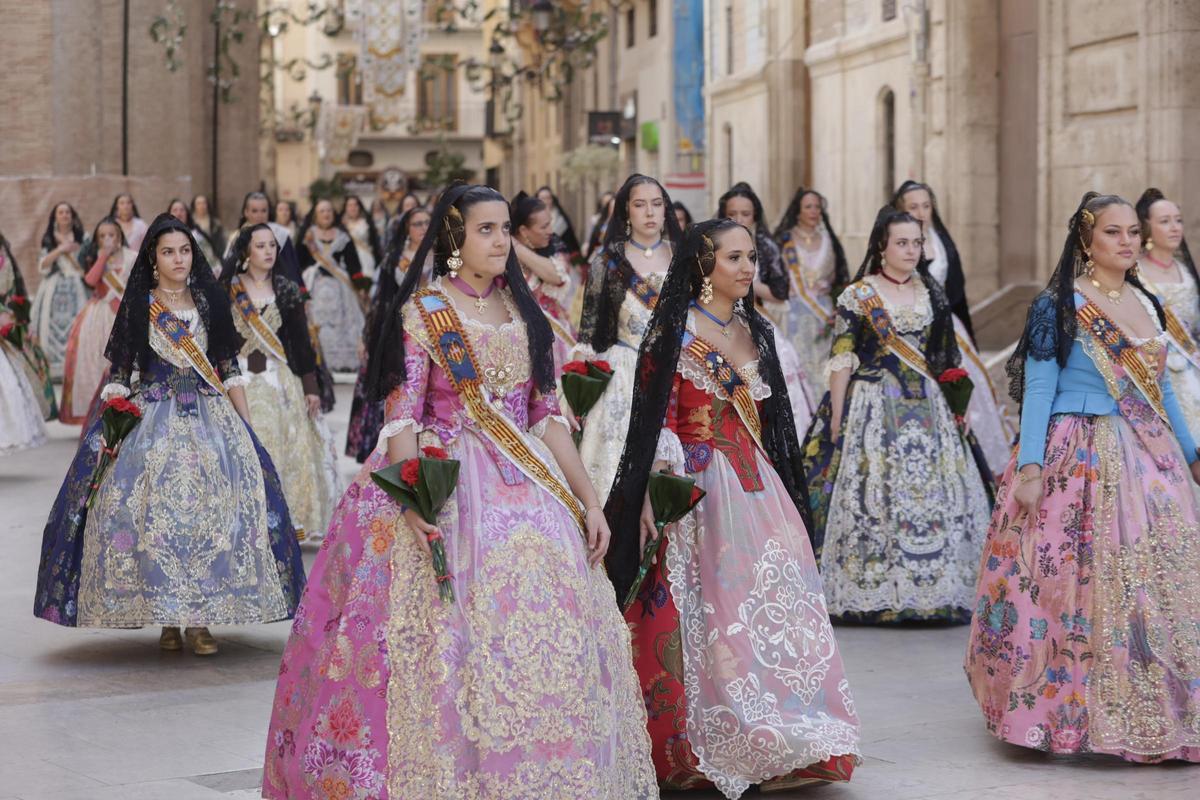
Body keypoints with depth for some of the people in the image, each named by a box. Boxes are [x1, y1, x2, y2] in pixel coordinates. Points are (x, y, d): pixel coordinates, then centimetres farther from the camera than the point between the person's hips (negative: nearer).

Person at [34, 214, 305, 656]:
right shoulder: (138, 306, 5)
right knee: (155, 508, -14)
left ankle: (200, 619, -6)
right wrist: (110, 426, -6)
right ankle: (165, 618, -5)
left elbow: (229, 369, 11)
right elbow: (120, 372, 4)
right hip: (153, 419, -1)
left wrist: (247, 427, 7)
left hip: (210, 417, 2)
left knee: (214, 505, -12)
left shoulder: (210, 301, 10)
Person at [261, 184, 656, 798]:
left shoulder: (524, 312, 13)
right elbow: (401, 418, -10)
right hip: (447, 489, -5)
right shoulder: (422, 312, -1)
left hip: (527, 487, 5)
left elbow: (547, 415, 13)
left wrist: (589, 500, 7)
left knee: (547, 637, -1)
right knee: (453, 639, -10)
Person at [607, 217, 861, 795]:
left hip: (758, 487, 6)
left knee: (775, 603, 1)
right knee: (709, 613, -6)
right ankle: (701, 749, 3)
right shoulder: (676, 331, -5)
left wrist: (784, 490, 18)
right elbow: (658, 418, -10)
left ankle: (782, 746, 7)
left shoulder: (755, 331, 15)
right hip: (700, 488, -6)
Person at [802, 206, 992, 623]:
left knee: (934, 500, 0)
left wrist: (953, 405, 10)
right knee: (875, 498, -8)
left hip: (927, 411, 4)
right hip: (873, 411, -4)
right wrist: (836, 424, -8)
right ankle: (872, 595, 0)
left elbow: (945, 358, 17)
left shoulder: (931, 293, 13)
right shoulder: (856, 297, -1)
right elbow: (842, 362, -3)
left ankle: (936, 593, 7)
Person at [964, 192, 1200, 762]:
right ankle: (1067, 713, 4)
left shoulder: (1147, 303, 14)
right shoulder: (1058, 306, -6)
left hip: (1149, 460, 7)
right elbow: (1037, 390, -10)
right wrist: (1029, 468, -17)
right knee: (1076, 582, -7)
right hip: (1079, 458, -7)